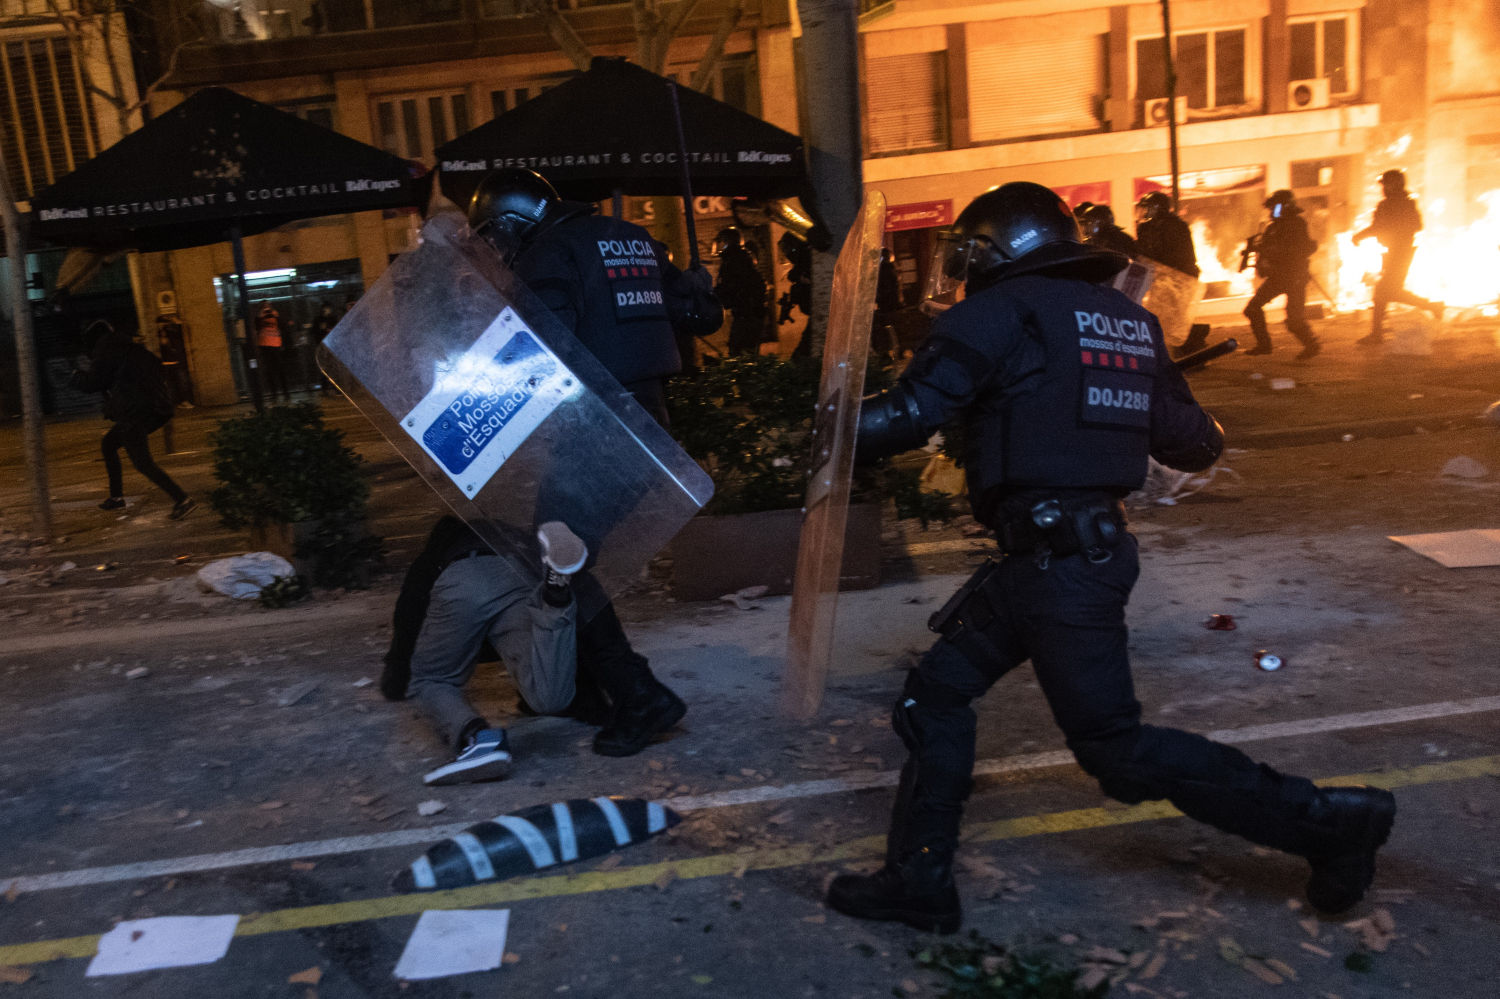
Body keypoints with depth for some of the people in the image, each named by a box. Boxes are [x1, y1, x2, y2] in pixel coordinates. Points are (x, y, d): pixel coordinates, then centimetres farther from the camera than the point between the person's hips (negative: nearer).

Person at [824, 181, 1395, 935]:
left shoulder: (1002, 312, -8)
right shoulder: (1128, 319, 13)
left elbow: (910, 415, -18)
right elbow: (1193, 444, 15)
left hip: (1058, 563, -9)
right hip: (1095, 544, 9)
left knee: (1117, 749, 2)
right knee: (936, 693, 13)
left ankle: (1326, 820, 12)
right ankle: (917, 879, 20)